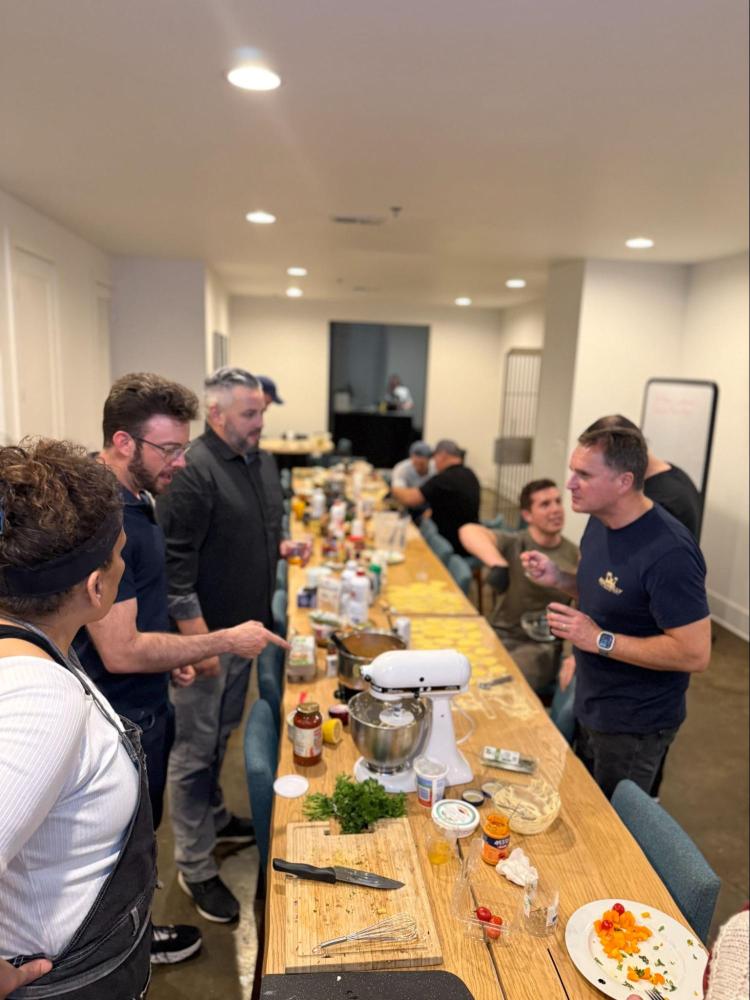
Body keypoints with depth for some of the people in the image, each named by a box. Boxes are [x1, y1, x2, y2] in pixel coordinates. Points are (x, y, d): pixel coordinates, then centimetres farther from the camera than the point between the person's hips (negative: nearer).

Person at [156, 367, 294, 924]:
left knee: (221, 736, 24)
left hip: (244, 628, 9)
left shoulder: (250, 461, 8)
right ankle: (196, 868, 21)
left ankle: (213, 816, 45)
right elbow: (175, 560, -23)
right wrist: (198, 638, -24)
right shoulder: (194, 471, -20)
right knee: (196, 749, 6)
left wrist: (278, 547, 4)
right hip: (206, 635, -8)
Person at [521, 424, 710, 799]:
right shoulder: (600, 521, -2)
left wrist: (599, 640, -28)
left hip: (634, 724, -8)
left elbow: (695, 654, -28)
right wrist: (558, 578, -6)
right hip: (591, 705, 8)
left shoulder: (669, 553, -30)